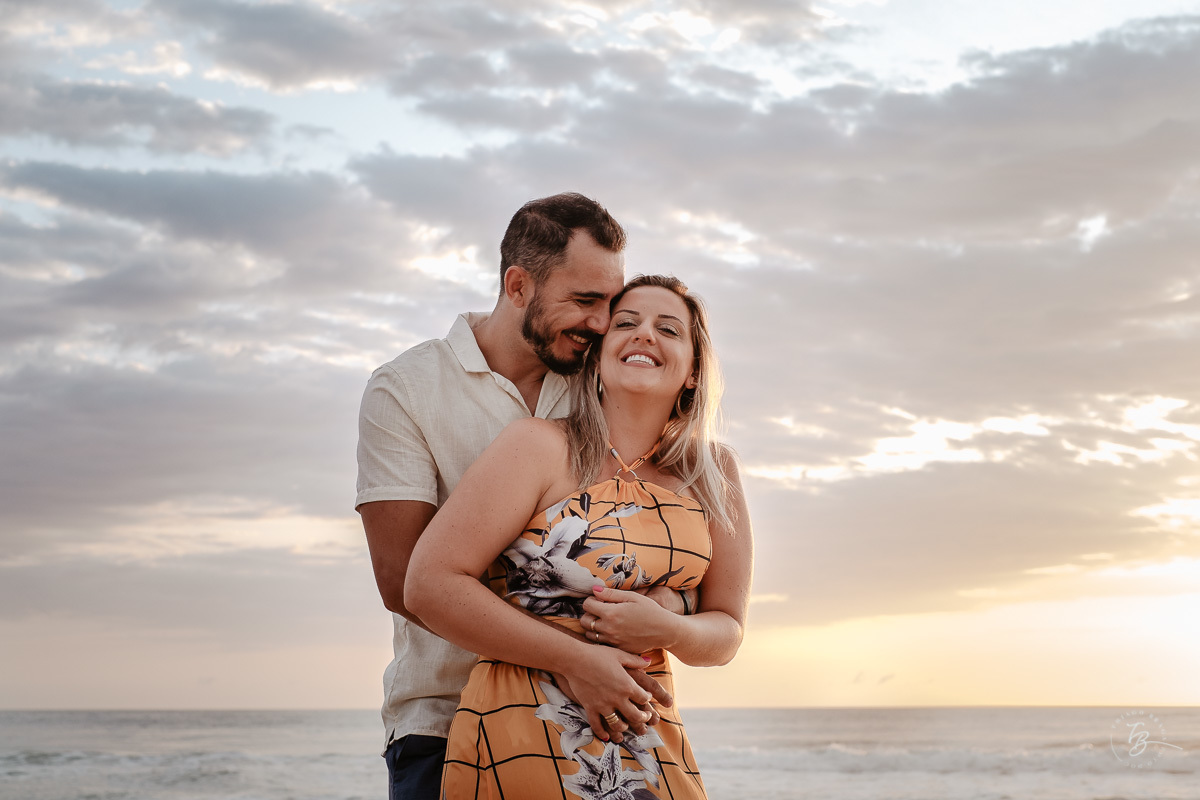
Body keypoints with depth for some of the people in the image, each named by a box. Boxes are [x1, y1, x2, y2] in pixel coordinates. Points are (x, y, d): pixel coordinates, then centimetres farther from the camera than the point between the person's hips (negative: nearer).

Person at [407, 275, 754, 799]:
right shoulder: (542, 447, -6)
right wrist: (575, 659, -14)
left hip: (653, 746, 4)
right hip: (520, 742, -4)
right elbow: (430, 584, -11)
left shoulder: (714, 476, 7)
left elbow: (726, 630, 13)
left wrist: (666, 630, -10)